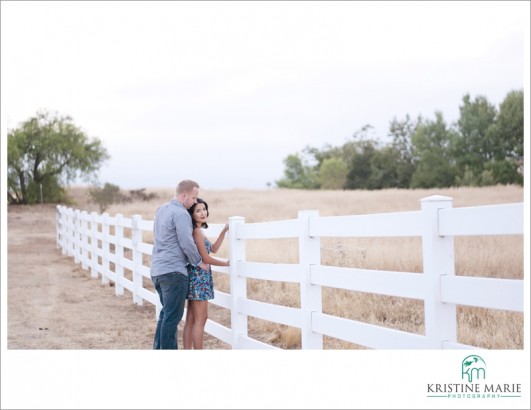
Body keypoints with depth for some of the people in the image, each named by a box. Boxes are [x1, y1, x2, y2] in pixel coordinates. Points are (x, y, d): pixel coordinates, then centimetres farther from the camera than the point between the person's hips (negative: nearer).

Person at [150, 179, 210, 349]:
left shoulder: (161, 209, 14)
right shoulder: (181, 214, -15)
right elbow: (187, 243, -17)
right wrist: (199, 262, -1)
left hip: (157, 270, 9)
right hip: (173, 271, -9)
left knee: (166, 313, 18)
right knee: (172, 316, -4)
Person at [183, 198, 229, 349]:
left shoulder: (198, 230, 15)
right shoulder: (196, 231, -15)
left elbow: (213, 249, 21)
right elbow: (206, 258, -14)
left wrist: (224, 231, 13)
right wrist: (226, 263, -1)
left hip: (195, 276, 10)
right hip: (199, 276, -10)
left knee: (191, 319, 10)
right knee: (200, 319, -6)